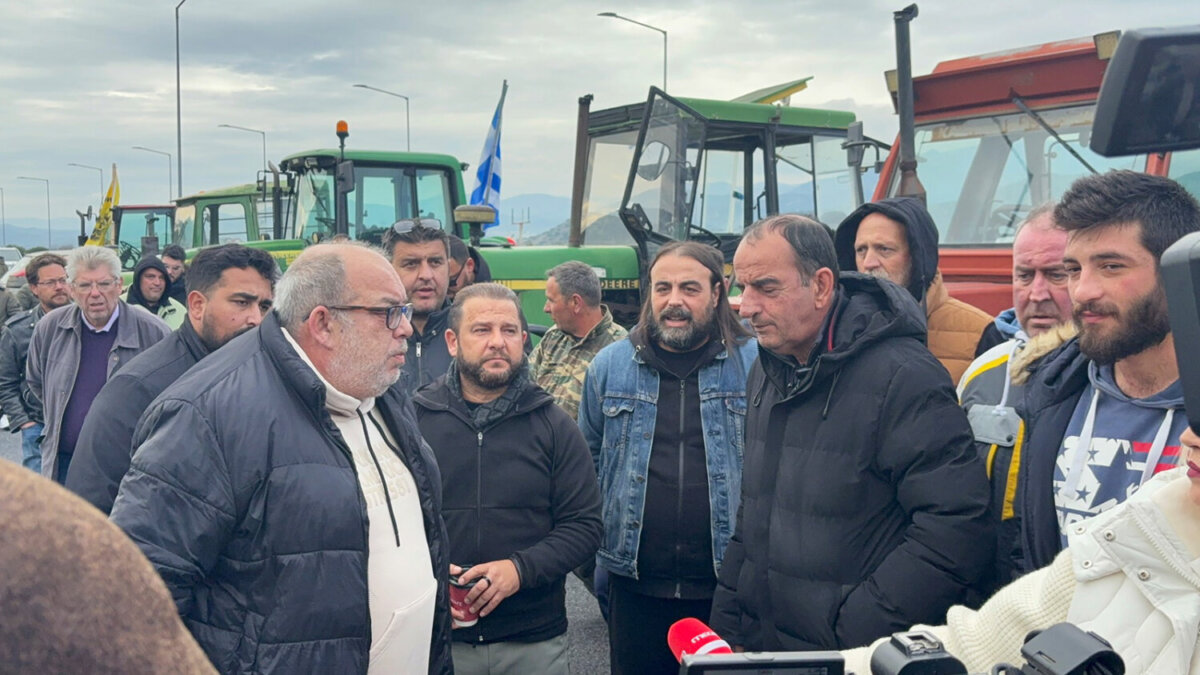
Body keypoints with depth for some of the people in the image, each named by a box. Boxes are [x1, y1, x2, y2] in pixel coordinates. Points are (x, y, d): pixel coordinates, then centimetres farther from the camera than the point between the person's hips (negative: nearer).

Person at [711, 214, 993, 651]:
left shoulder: (903, 377, -19)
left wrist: (855, 633, -23)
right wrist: (725, 624, 10)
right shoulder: (766, 372, 7)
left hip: (861, 659, -7)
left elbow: (958, 530, -25)